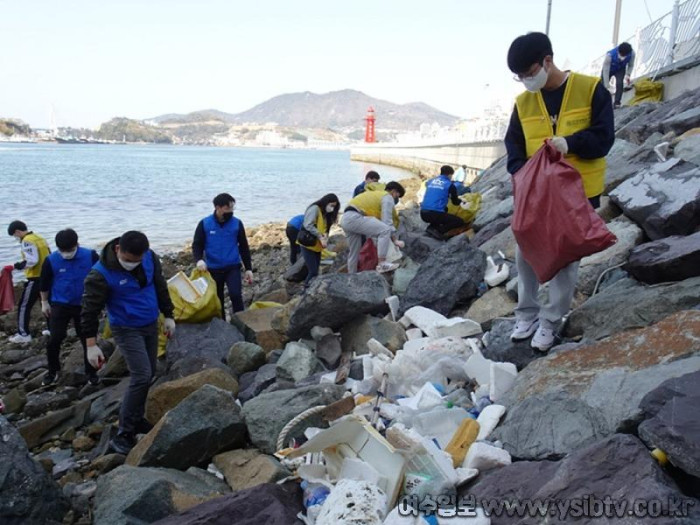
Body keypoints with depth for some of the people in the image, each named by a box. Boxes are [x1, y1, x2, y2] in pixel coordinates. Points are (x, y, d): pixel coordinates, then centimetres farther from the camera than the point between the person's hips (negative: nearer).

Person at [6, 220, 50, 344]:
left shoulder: (27, 241, -13)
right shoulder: (40, 238, 14)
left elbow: (32, 260, -24)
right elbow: (49, 257, 17)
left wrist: (18, 265, -13)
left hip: (35, 278, -9)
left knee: (24, 306, 0)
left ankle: (23, 334, 2)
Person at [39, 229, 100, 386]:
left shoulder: (91, 256, -15)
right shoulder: (51, 260, -13)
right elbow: (45, 282, 3)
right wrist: (44, 302, 10)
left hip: (84, 305, 0)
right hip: (60, 305, 0)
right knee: (55, 339, -3)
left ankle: (91, 372, 20)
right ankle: (53, 371, 19)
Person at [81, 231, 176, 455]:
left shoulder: (151, 258, -8)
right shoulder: (101, 274, -23)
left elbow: (160, 286, 8)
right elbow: (90, 310, -17)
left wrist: (168, 315, 11)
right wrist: (91, 344, -16)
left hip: (150, 325, 6)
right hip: (126, 329, -6)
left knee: (148, 374, 13)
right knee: (142, 375, -14)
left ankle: (136, 419, 30)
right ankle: (124, 434, -5)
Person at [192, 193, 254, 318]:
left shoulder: (237, 223, -2)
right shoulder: (205, 224, -5)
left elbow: (244, 247, 5)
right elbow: (197, 245, -1)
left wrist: (248, 268, 4)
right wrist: (199, 259, -23)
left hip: (233, 267, -1)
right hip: (213, 269, 1)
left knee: (236, 295, -20)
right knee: (217, 300, 10)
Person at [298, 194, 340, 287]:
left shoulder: (325, 214, 13)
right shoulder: (315, 208, -11)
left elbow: (325, 229, 11)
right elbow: (308, 225, -22)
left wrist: (325, 236, -11)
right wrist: (320, 237, -24)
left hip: (317, 246, 8)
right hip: (308, 245, -8)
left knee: (315, 271, 7)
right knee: (313, 272, -12)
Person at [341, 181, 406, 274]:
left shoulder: (377, 194, 32)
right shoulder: (388, 197, 4)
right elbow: (387, 222, -6)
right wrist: (395, 240, -1)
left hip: (345, 219, 10)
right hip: (354, 218, -10)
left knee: (354, 252, 20)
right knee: (385, 230, -16)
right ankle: (382, 264, -18)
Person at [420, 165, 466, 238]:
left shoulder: (430, 181, 16)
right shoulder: (449, 185, 2)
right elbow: (455, 202, 13)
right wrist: (460, 200, 36)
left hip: (423, 214, 7)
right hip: (435, 214, -7)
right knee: (460, 222, 7)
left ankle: (432, 227, 13)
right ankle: (439, 231, -9)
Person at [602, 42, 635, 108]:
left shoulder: (632, 53, -33)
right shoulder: (610, 55, -43)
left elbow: (631, 65, -11)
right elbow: (606, 71, -34)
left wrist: (628, 74, -28)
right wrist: (606, 85, -31)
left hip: (620, 69, 1)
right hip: (609, 69, -1)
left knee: (619, 84, -22)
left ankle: (617, 103, -13)